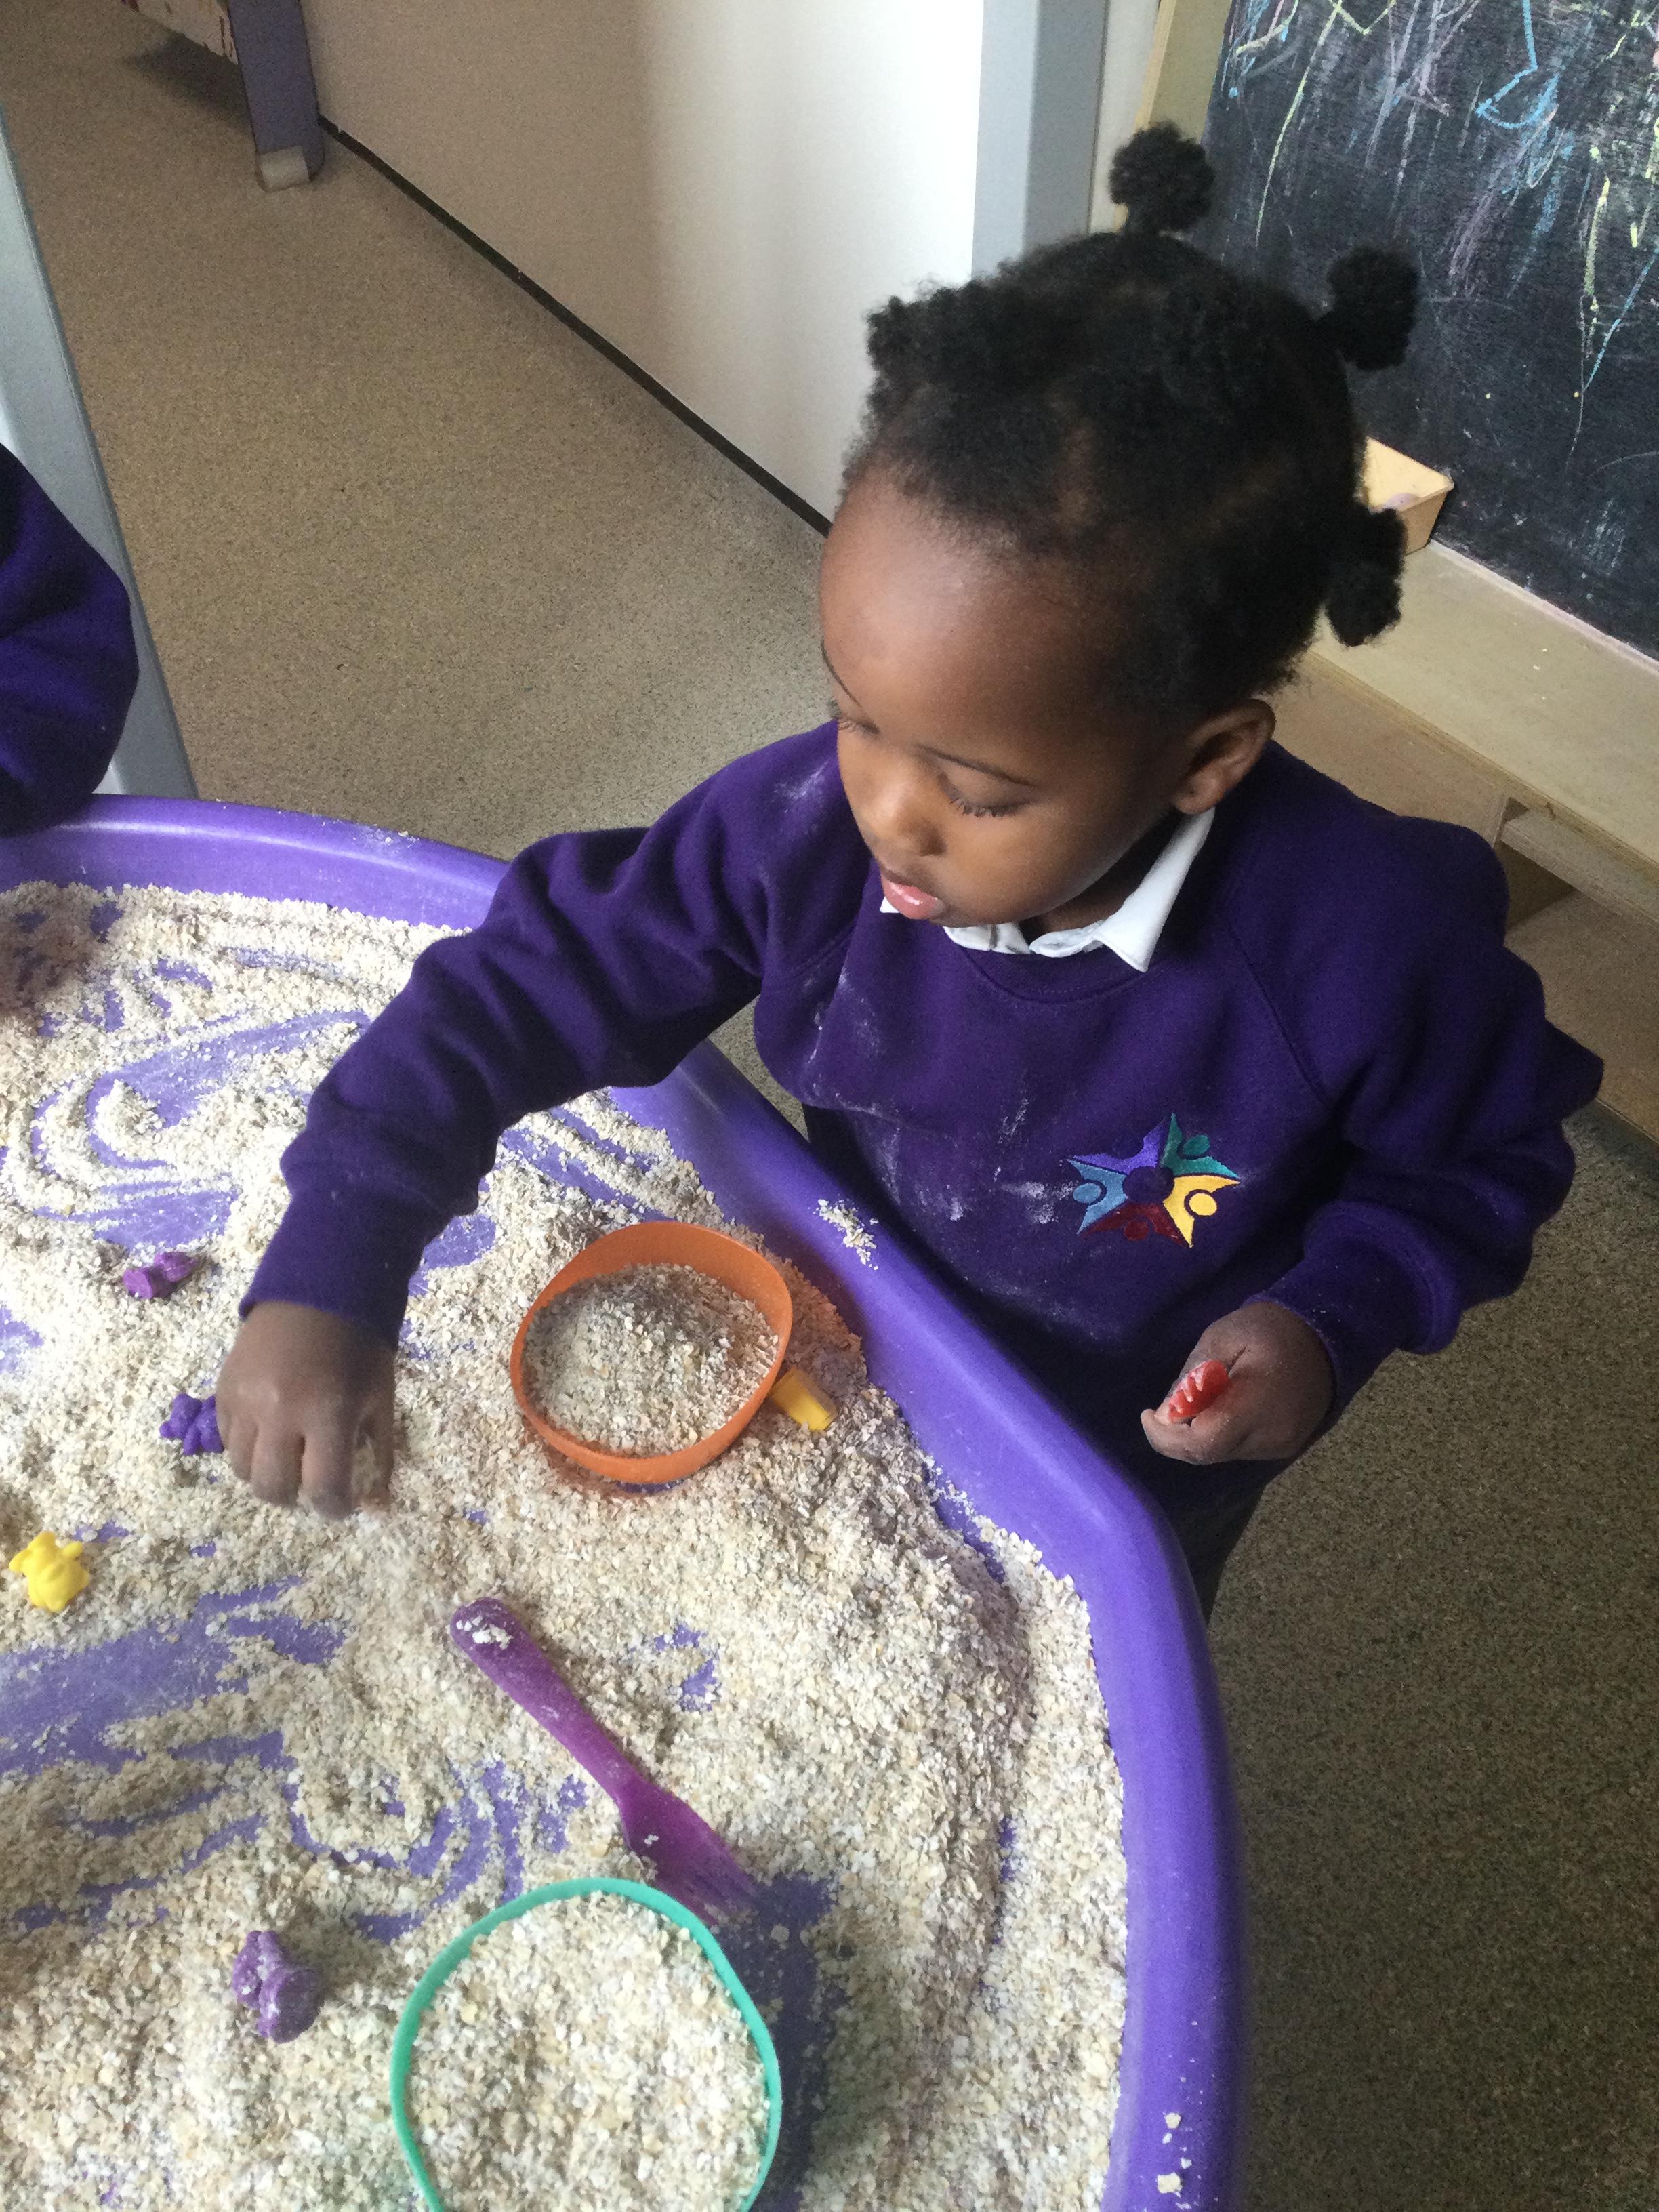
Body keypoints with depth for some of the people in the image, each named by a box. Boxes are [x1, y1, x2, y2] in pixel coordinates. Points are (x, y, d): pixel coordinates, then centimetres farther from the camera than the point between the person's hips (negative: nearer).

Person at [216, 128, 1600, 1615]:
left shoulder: (1366, 943, -35)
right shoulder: (802, 831, -32)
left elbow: (1482, 1156, -14)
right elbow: (524, 978, -24)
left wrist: (1331, 1319, -30)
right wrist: (327, 1279, -30)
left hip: (1147, 1475, -1)